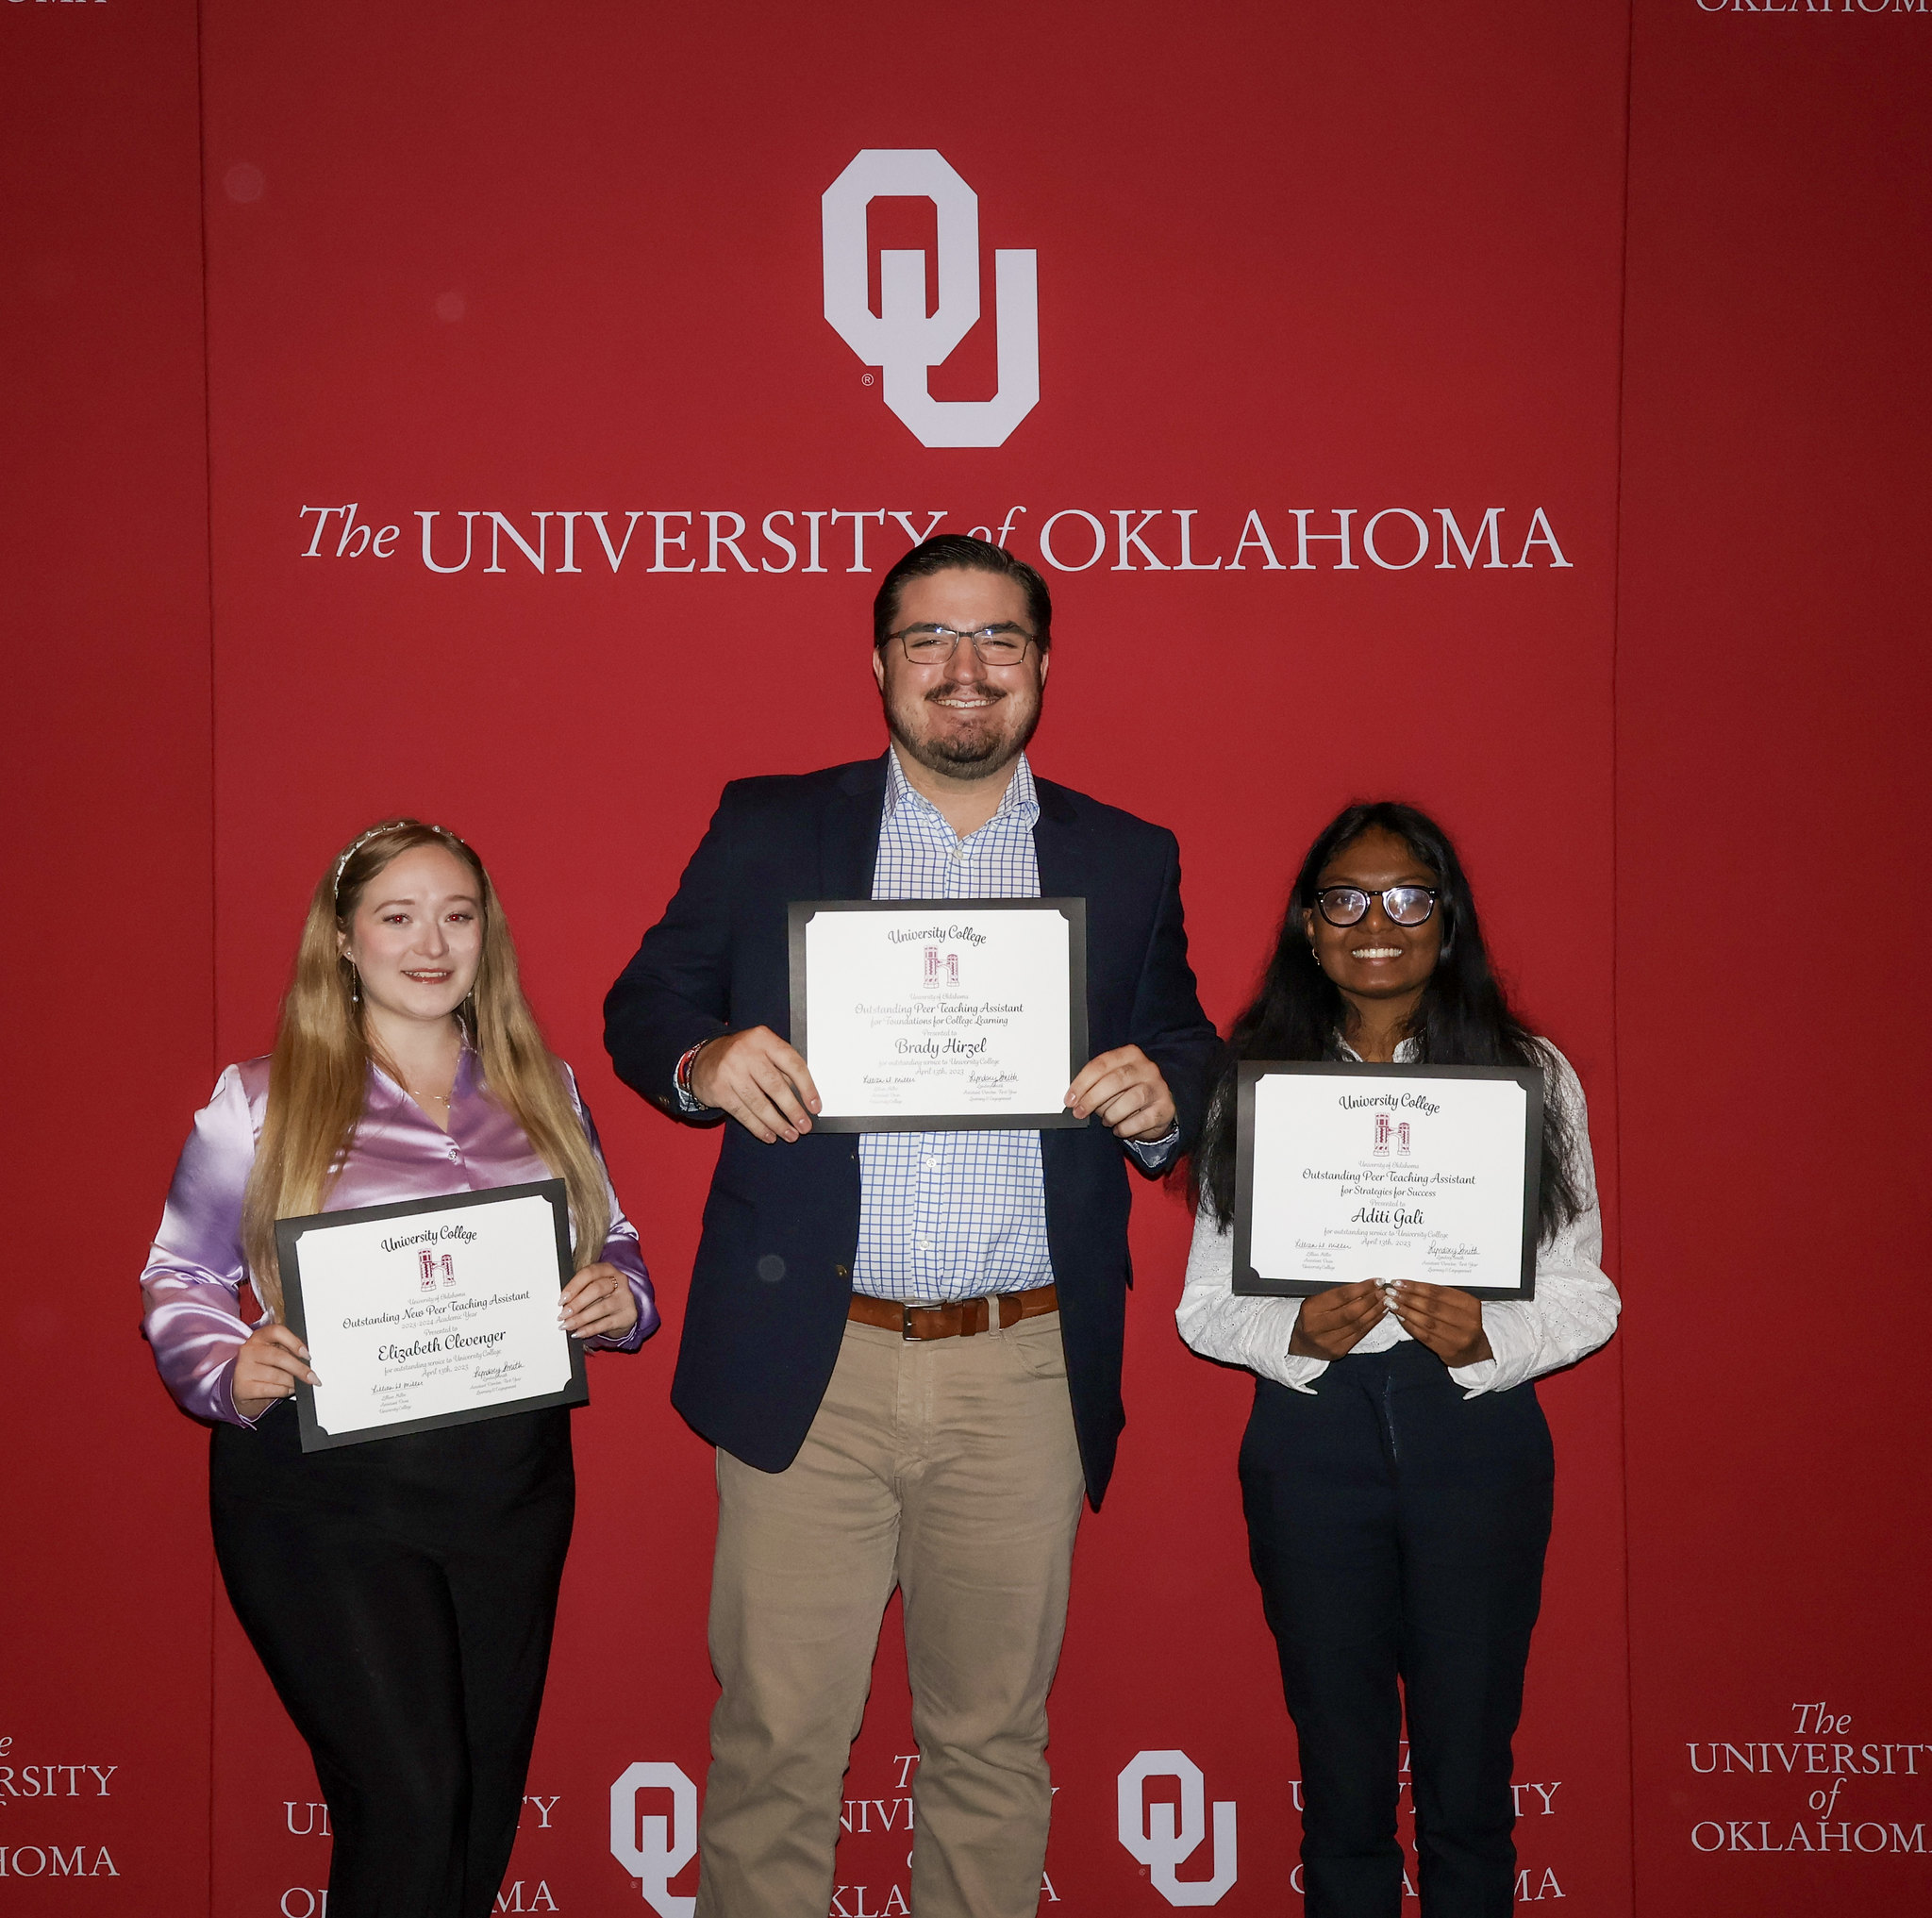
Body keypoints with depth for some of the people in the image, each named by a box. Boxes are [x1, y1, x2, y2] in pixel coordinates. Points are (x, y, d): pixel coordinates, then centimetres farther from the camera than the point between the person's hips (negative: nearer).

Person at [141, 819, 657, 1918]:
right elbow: (181, 1278, 1)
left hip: (514, 1485, 4)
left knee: (487, 1805, 14)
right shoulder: (261, 1100, -2)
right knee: (410, 1800, -11)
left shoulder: (545, 1090, 9)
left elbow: (611, 1244, 16)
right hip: (324, 1493, -4)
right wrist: (229, 1372, -18)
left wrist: (622, 1298, -6)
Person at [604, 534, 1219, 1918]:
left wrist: (1160, 1101, -12)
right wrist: (703, 1059, -15)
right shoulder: (766, 831, 6)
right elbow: (643, 1008, 8)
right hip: (809, 1366, -1)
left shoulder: (1130, 861, 9)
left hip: (1026, 1375, 1)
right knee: (775, 1736, 6)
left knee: (995, 1739, 13)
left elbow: (1190, 1065, 12)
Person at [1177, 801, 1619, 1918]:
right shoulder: (1256, 1082, 4)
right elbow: (1207, 1299, 4)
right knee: (1342, 1782, 9)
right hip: (1311, 1436, 0)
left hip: (1476, 1435, 0)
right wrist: (1296, 1334, -16)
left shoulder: (1529, 1074, 4)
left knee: (1469, 1782, 5)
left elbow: (1583, 1295, 2)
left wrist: (1487, 1338, -17)